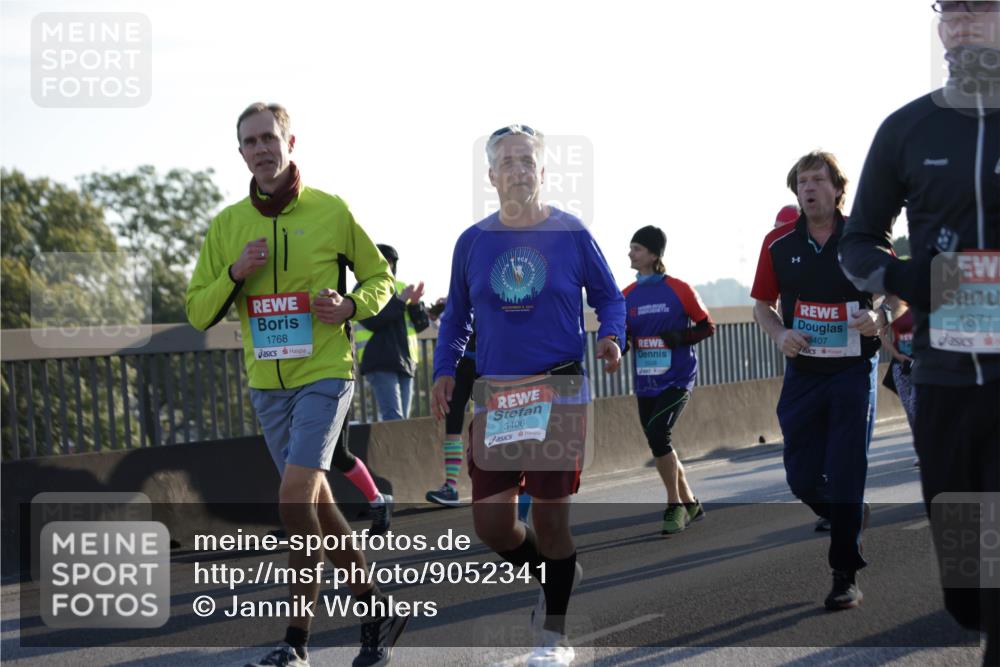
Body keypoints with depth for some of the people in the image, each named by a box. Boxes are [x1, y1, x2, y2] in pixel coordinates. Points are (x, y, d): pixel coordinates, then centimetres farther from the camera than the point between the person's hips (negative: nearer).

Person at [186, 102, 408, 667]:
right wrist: (235, 273, -12)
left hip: (325, 373, -5)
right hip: (267, 383, 5)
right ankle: (376, 609, 27)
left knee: (294, 499, -16)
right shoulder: (227, 225, 6)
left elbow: (380, 278, 8)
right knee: (317, 502, 11)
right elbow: (199, 314, 6)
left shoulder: (331, 212, -3)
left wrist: (351, 306, -13)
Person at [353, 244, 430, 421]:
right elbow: (372, 321, -15)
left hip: (404, 360, 6)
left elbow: (422, 324, 16)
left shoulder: (401, 288, 18)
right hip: (379, 361, -6)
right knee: (393, 419, -17)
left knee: (402, 418, 5)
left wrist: (415, 304, -4)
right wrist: (400, 301, -15)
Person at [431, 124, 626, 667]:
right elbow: (455, 316, 16)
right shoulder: (472, 242, 5)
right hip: (495, 394, 3)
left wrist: (611, 336, -11)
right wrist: (445, 368, 4)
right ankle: (552, 576, 32)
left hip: (559, 391, -3)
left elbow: (609, 297, 8)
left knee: (550, 512, -3)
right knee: (490, 521, 0)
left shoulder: (571, 235, -1)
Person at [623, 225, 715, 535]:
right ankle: (690, 504, 27)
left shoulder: (679, 290, -6)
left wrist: (680, 337, -17)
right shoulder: (628, 296, 7)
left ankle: (675, 506, -8)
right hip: (645, 383, 6)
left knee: (657, 433, -21)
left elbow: (707, 326, 0)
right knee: (658, 441, 9)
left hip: (676, 379, -6)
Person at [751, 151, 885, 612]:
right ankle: (848, 518, 37)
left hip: (853, 371, -3)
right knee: (802, 478, 6)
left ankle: (846, 577, 1)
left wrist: (878, 319, -19)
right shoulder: (779, 244, 2)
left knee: (846, 477, -6)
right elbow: (762, 304, 11)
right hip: (802, 371, 3)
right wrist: (780, 334, -9)